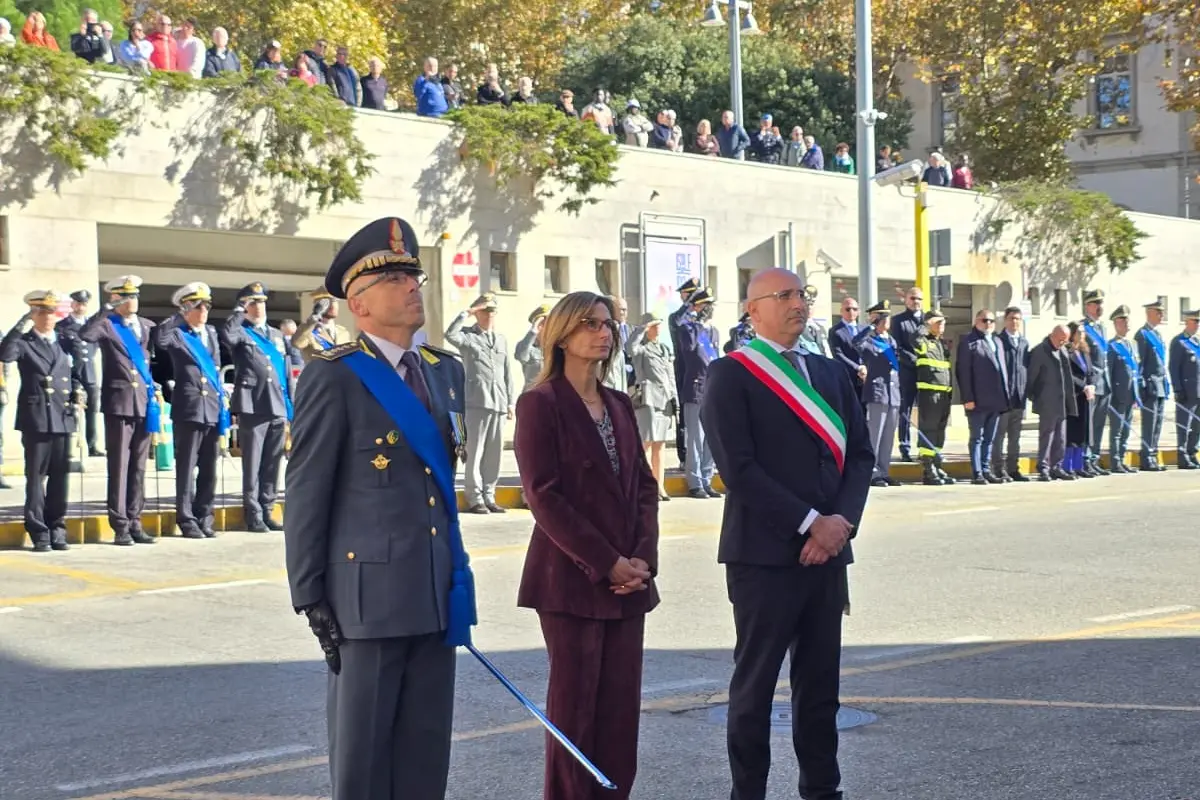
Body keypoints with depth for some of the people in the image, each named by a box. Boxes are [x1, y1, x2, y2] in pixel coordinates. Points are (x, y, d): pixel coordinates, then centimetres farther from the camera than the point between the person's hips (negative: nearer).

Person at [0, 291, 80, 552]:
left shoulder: (64, 343, 17)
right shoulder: (24, 342, 2)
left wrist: (76, 392, 4)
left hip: (62, 419, 4)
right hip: (35, 418, -4)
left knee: (60, 477, 7)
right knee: (35, 477, -2)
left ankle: (57, 529, 14)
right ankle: (38, 533, 2)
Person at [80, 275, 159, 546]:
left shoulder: (147, 327, 15)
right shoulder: (107, 325, 0)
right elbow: (85, 335, -21)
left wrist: (157, 389, 10)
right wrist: (106, 309, -18)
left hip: (145, 402, 5)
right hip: (119, 402, -5)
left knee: (139, 467, 8)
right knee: (119, 467, -3)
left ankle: (134, 522, 13)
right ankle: (120, 526, 1)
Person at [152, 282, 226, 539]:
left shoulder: (211, 333, 16)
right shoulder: (177, 334, -2)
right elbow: (159, 338, -26)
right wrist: (180, 317, -17)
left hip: (213, 409, 6)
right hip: (188, 409, -6)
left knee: (209, 470, 9)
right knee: (186, 469, -1)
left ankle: (204, 519, 16)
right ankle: (187, 521, 3)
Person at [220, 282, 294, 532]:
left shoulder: (277, 335, 21)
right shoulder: (241, 333, 3)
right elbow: (226, 335, -24)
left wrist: (293, 407, 14)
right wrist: (239, 312, -10)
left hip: (278, 409, 5)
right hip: (253, 407, -5)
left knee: (272, 465, 8)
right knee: (252, 465, -2)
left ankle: (267, 511, 15)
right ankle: (253, 515, 1)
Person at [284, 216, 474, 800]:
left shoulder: (446, 371, 13)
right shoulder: (333, 377, -7)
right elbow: (306, 493, -7)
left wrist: (454, 572, 16)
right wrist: (309, 597, -9)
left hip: (438, 594, 6)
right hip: (369, 592, -6)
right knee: (362, 753, 4)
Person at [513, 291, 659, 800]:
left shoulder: (620, 405, 14)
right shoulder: (541, 402, -6)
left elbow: (644, 485, 12)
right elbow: (543, 495, -12)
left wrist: (643, 557, -4)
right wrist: (605, 563, -15)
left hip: (627, 579, 6)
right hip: (571, 578, -6)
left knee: (621, 702, 5)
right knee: (574, 702, -1)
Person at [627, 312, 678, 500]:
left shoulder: (665, 349, 19)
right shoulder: (641, 349, -2)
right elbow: (630, 347, -28)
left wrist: (675, 401, 14)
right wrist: (643, 328, -18)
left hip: (665, 400, 6)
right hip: (647, 399, -6)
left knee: (659, 446, 9)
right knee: (646, 444, -7)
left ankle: (660, 487, 11)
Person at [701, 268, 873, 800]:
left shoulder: (832, 374, 15)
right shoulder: (731, 376, -5)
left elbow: (860, 454, 11)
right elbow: (738, 467, -13)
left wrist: (841, 519, -7)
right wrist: (809, 522, -15)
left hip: (827, 550, 6)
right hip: (764, 552, -5)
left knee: (821, 681, 10)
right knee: (755, 682, 2)